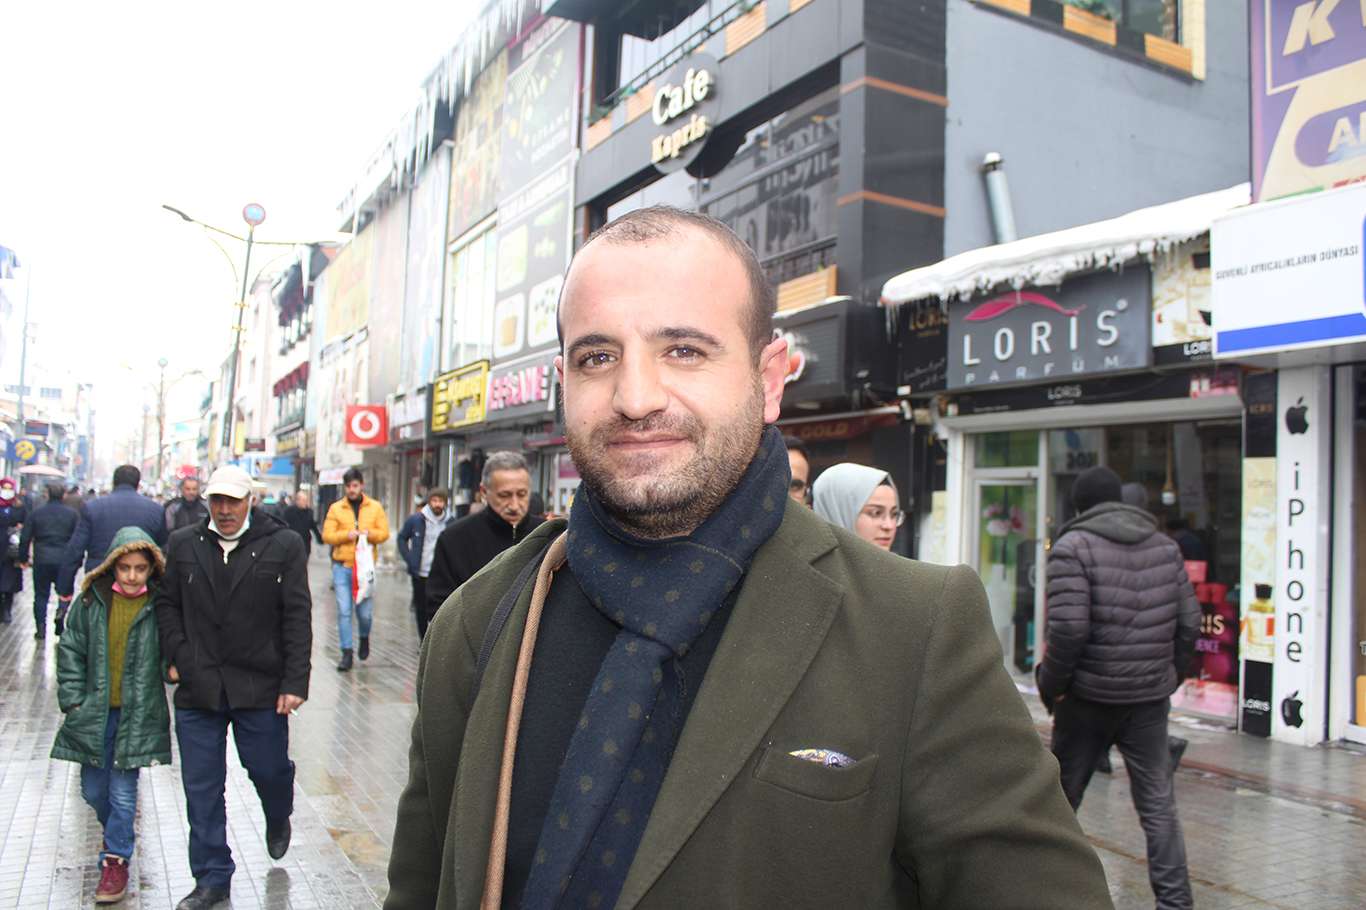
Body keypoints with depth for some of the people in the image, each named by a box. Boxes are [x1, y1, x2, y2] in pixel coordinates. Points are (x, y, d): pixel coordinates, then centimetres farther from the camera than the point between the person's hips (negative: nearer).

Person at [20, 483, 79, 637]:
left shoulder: (37, 512, 3)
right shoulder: (72, 513, -2)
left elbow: (25, 538, 3)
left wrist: (24, 558, 12)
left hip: (41, 560, 1)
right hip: (65, 561, -1)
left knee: (41, 595, 10)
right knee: (65, 591, 11)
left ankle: (40, 628, 6)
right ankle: (60, 616, -14)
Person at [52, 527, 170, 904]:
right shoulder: (91, 601, -2)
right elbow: (71, 651, 4)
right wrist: (73, 700, 0)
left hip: (138, 714, -3)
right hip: (94, 713, 3)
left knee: (123, 791, -1)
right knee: (94, 791, 15)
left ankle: (116, 858, 16)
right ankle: (119, 831, 43)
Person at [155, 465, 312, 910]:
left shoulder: (283, 545, -4)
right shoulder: (182, 544, 5)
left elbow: (298, 617, -6)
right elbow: (167, 604, 13)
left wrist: (294, 682, -10)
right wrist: (176, 657, -1)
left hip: (260, 688, -2)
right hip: (197, 688, 3)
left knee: (268, 769, 9)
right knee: (201, 789, 8)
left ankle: (278, 819, 44)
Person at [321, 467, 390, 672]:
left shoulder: (375, 507, 7)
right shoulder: (336, 508, 5)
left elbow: (384, 533, 2)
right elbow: (327, 535, -1)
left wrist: (368, 533, -17)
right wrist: (347, 534, -16)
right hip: (342, 566, 0)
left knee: (365, 611, 3)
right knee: (344, 611, -2)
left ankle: (364, 638, 34)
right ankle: (347, 653, 6)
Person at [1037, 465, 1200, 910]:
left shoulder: (1072, 547, -11)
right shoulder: (1165, 545, 6)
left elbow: (1069, 627, -19)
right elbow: (1189, 622, 5)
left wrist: (1050, 684, -7)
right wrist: (1170, 673, 17)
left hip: (1088, 694, -3)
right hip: (1151, 696, 4)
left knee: (1061, 795, 12)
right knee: (1157, 803, 10)